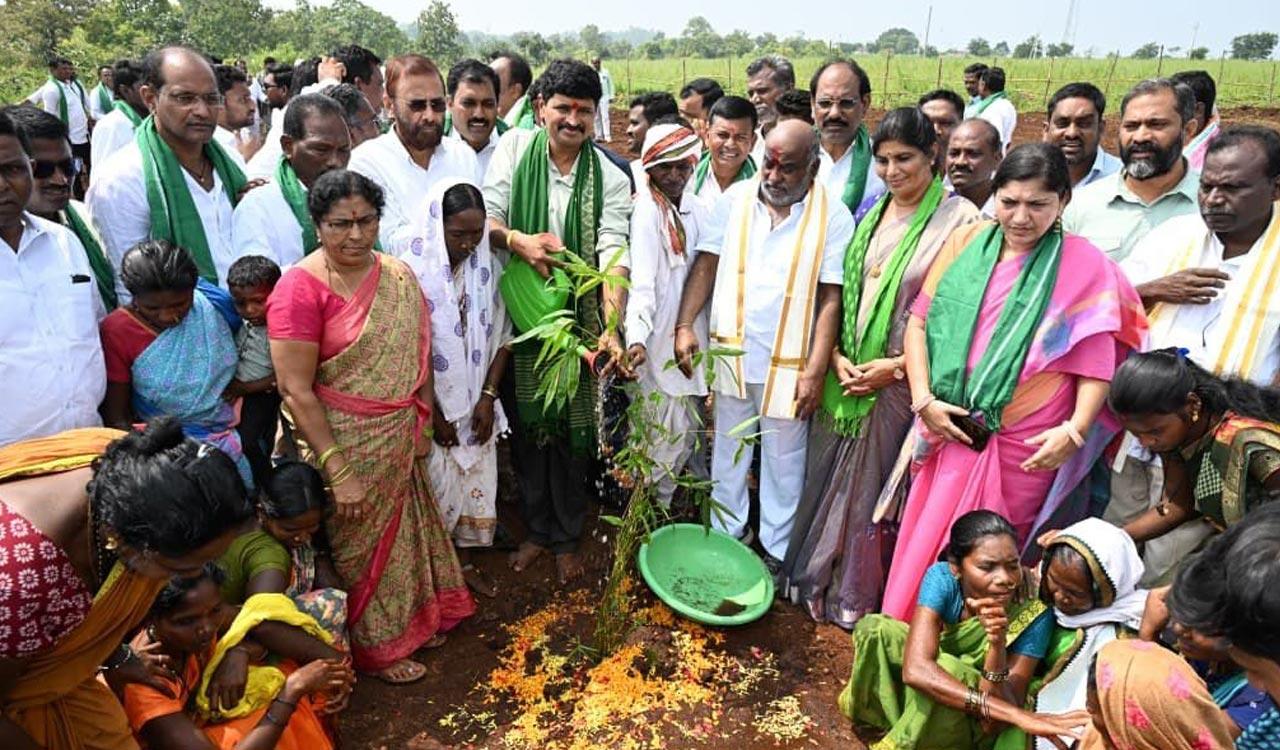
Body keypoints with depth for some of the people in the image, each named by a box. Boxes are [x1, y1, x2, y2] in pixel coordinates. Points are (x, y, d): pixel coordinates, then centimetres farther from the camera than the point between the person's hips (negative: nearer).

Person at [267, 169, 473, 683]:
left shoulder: (398, 276, -1)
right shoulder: (300, 288, -19)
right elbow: (295, 391, -20)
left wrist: (421, 427, 7)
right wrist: (338, 472, -21)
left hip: (399, 442, 5)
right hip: (342, 445, -5)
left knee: (405, 529, 21)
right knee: (361, 544, 13)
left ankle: (412, 618, 45)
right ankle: (376, 647, 36)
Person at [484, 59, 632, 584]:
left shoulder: (610, 179, -3)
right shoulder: (515, 146, 0)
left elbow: (613, 252, -14)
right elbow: (485, 216, -1)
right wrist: (518, 241, -23)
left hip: (577, 318, 0)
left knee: (571, 429, 8)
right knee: (527, 426, 11)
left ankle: (566, 538, 30)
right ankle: (536, 529, 33)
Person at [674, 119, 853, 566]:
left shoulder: (833, 216, -8)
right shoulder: (735, 199, 0)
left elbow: (831, 298, -10)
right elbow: (706, 265, 1)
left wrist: (816, 371, -14)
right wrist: (685, 325, -10)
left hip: (789, 363, -3)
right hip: (731, 353, 3)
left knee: (783, 461, 11)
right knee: (728, 450, 17)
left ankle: (777, 550, 30)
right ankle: (724, 535, 36)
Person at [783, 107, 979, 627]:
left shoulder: (960, 218, -10)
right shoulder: (869, 211, 7)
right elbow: (839, 289, 9)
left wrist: (897, 365, -15)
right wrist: (836, 356, -4)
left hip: (899, 383, -5)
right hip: (844, 375, 5)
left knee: (874, 490, 9)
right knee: (825, 480, 15)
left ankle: (855, 597, 31)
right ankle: (814, 579, 37)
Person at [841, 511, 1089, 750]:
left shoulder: (1034, 617, -28)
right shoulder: (942, 578, -25)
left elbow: (999, 715, -29)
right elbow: (915, 669, -39)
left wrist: (998, 645, -45)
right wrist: (1019, 716, -47)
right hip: (930, 701, 3)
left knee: (946, 669, -34)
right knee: (876, 628, -20)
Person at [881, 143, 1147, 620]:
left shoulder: (1085, 266, -5)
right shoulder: (965, 243, 3)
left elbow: (1095, 363, -5)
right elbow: (920, 319, 5)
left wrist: (1074, 429, -18)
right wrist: (923, 399, -5)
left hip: (1023, 445, -3)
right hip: (948, 431, 3)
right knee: (924, 542, 14)